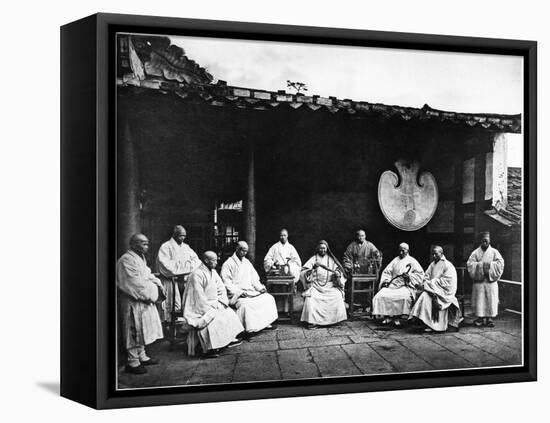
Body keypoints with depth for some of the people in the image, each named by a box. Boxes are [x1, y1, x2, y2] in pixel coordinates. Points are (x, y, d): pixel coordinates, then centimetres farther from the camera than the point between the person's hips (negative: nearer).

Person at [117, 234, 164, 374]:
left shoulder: (140, 257, 12)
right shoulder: (126, 260, -20)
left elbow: (147, 275, 18)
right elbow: (135, 284, -25)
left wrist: (157, 285, -1)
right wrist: (152, 293, -18)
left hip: (143, 301, 10)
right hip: (133, 303, -10)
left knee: (142, 331, 18)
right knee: (134, 332, -2)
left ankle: (142, 357, 30)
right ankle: (133, 362, 7)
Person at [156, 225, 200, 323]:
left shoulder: (186, 247, 18)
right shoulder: (166, 247, -1)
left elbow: (196, 260, 15)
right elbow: (164, 265, -12)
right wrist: (185, 264, -11)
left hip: (185, 281, 6)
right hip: (171, 282, -5)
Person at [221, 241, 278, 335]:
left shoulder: (247, 262, 16)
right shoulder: (228, 264, -5)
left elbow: (254, 278, 19)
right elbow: (227, 284, -12)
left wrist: (260, 288, 0)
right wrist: (240, 292, -22)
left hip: (250, 291, 7)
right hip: (236, 295, -7)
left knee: (269, 298, -4)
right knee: (244, 304, -35)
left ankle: (266, 323, 1)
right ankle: (247, 330, -29)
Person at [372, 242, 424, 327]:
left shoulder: (412, 261, 9)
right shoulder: (395, 260, 20)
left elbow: (420, 273, 0)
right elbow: (386, 272, 17)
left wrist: (409, 276, -13)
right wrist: (385, 281, -1)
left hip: (405, 285, -4)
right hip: (392, 284, 4)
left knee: (404, 296, -37)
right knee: (380, 295, -23)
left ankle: (397, 317, -24)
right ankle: (387, 316, -14)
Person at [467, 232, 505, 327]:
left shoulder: (494, 252, 6)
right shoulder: (475, 253, 5)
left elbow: (500, 263, -5)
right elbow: (470, 264, -5)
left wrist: (489, 265, -15)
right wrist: (481, 265, -14)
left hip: (491, 281, 0)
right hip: (478, 281, 0)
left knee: (491, 300, 0)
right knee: (479, 300, -1)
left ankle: (489, 318, 7)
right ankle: (480, 317, 7)